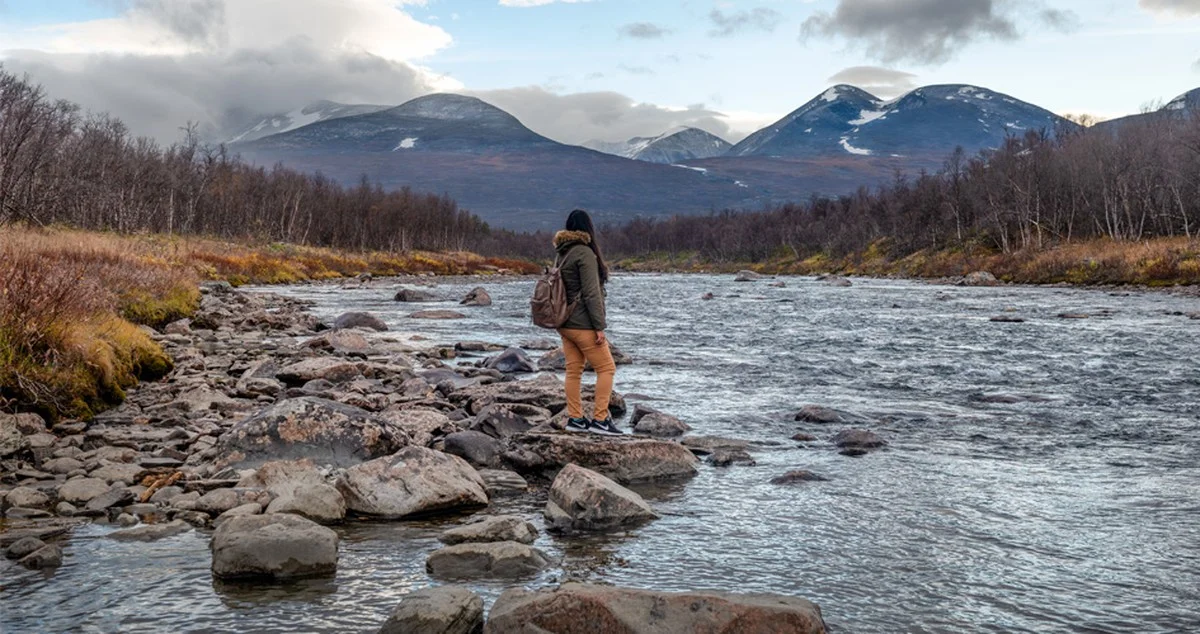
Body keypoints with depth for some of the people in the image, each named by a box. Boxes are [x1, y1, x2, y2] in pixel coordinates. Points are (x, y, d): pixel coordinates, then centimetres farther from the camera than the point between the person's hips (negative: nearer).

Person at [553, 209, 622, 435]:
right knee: (606, 368, 0)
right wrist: (599, 327, -16)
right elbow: (591, 293, -18)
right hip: (583, 324, -8)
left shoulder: (562, 253, 11)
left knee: (573, 370, 11)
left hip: (565, 323, 9)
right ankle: (600, 419, -2)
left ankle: (575, 418, 14)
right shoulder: (585, 253, -15)